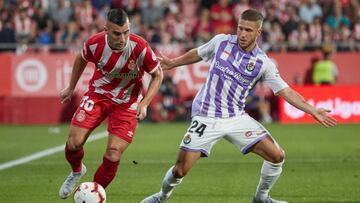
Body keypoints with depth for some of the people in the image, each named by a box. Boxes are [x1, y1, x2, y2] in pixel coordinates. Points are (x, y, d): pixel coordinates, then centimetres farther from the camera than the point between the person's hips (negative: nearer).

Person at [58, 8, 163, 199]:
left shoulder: (140, 47, -25)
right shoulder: (95, 43, -19)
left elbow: (158, 75, -8)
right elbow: (81, 59, 6)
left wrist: (144, 104, -18)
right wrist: (71, 88, 17)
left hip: (127, 103, -1)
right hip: (98, 95, 2)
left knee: (113, 156, -11)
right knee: (74, 142, -10)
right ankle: (77, 171, 25)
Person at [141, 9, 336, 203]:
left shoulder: (263, 63, -5)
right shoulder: (221, 41, -4)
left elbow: (286, 91, -3)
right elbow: (197, 54, 16)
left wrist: (312, 110, -12)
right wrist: (173, 63, 26)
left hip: (236, 118, 1)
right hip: (206, 118, -1)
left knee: (276, 156, -9)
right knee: (180, 170, -8)